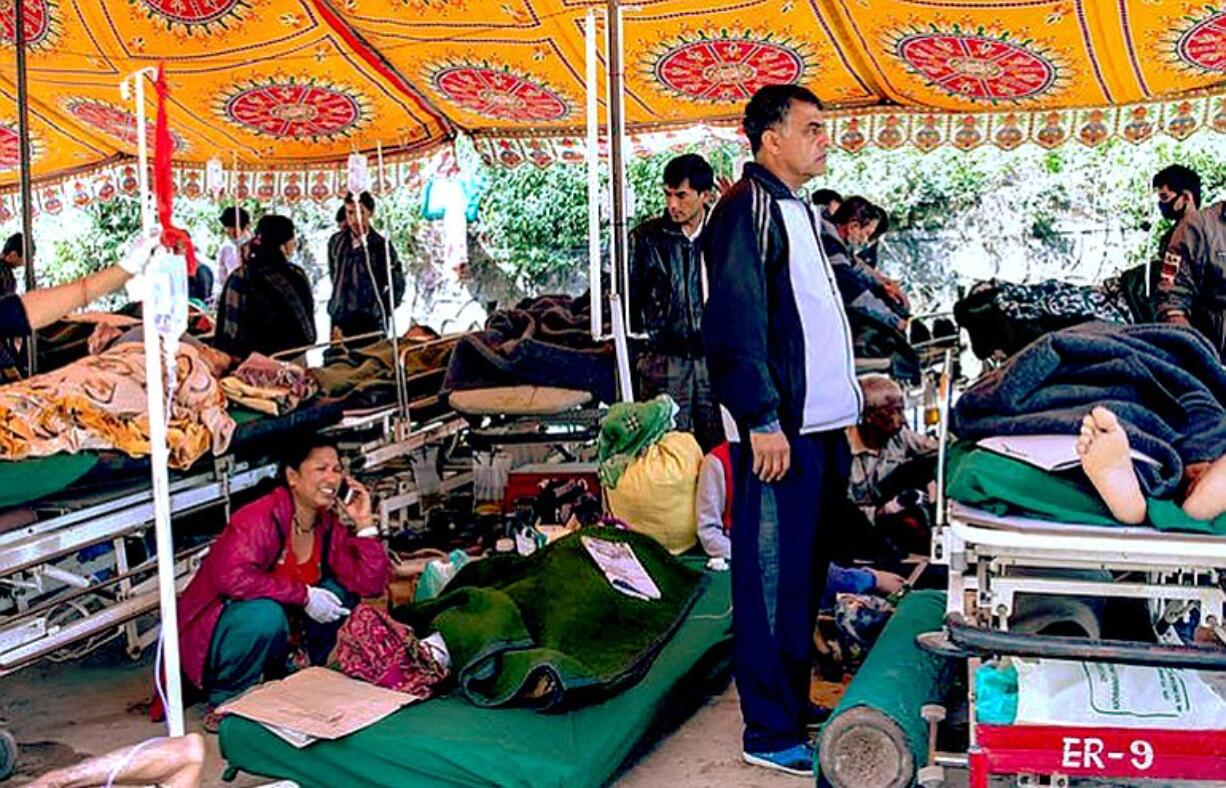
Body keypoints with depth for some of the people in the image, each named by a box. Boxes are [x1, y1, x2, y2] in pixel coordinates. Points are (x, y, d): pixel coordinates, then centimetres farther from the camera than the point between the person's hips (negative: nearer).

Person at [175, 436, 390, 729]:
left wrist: (363, 523, -15)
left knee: (339, 594, -9)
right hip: (212, 634, -6)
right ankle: (224, 700, -11)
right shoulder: (260, 518, -23)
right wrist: (303, 595, -31)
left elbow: (371, 584, -7)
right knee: (266, 614, -36)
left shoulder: (331, 525, -3)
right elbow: (232, 577, -37)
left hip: (279, 637, 7)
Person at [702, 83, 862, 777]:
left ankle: (796, 703, 29)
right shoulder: (748, 209, -11)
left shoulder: (798, 208, 19)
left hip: (824, 424, 10)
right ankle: (772, 733, 4)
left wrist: (846, 403, 22)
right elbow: (736, 325, -19)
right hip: (781, 431, -10)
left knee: (806, 575, 17)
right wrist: (764, 420, -21)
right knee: (773, 581, -4)